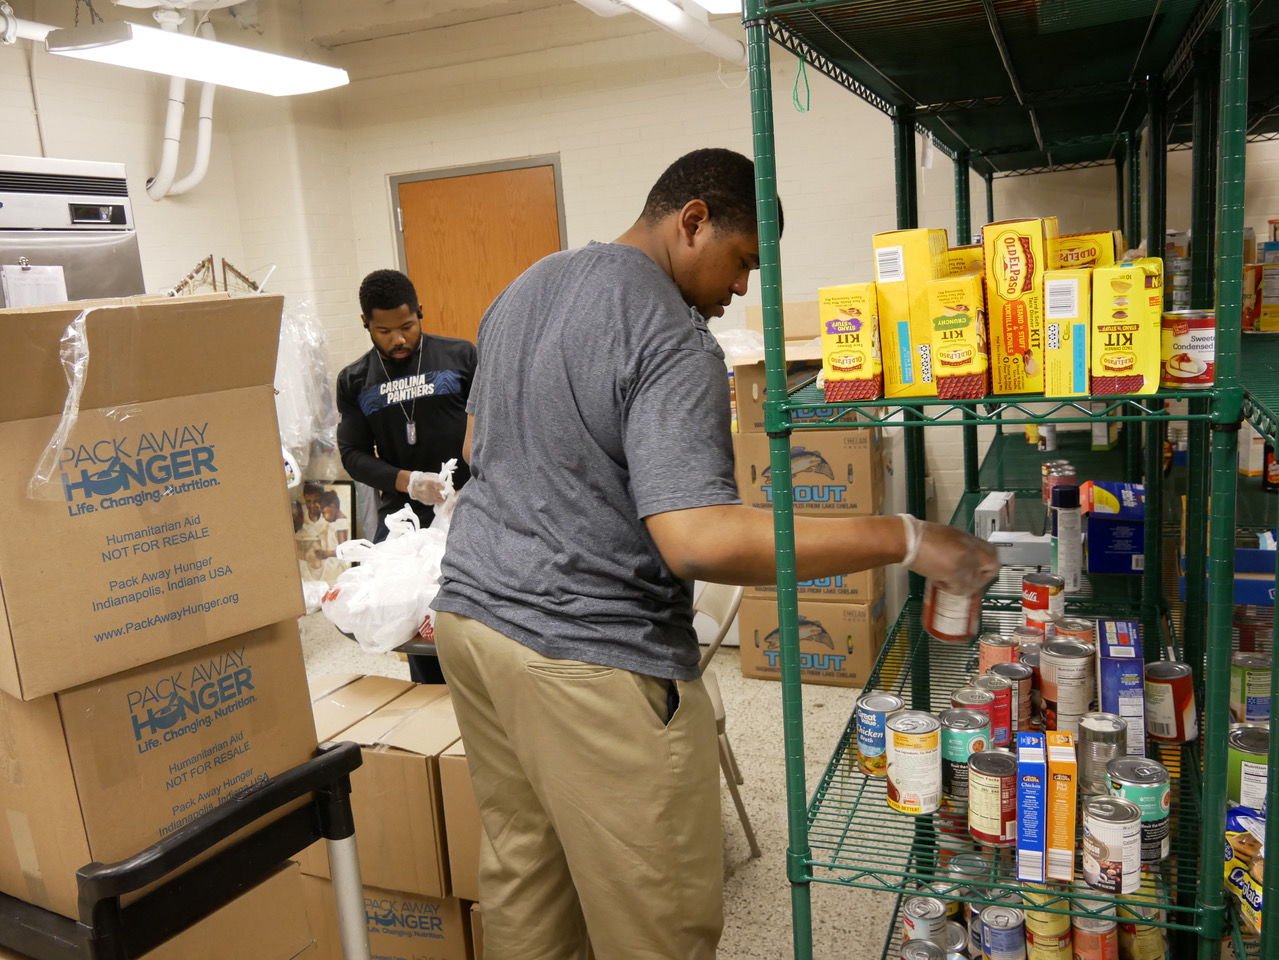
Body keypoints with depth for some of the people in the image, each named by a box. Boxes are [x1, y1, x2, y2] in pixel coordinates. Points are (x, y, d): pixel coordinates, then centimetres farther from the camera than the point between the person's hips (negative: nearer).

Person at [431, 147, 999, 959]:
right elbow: (698, 541, -29)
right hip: (587, 658, -9)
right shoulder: (673, 343, -18)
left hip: (470, 614, 9)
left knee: (521, 869, 22)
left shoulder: (523, 289, 11)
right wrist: (906, 540, -24)